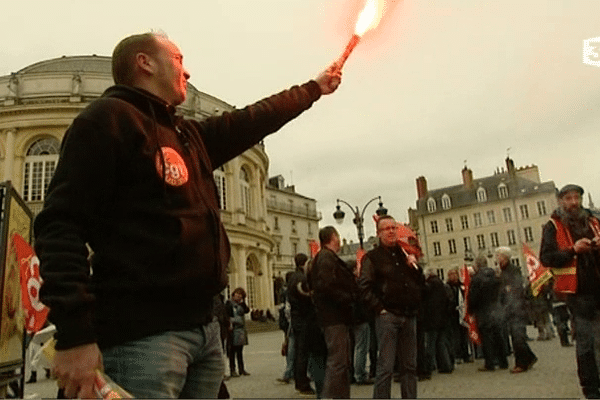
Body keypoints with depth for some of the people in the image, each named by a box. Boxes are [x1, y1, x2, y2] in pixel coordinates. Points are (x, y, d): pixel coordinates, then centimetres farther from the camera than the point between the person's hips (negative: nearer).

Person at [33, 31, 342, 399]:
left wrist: (314, 88, 38)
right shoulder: (109, 117, -5)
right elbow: (61, 225, -14)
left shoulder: (190, 136, 18)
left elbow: (252, 120, 29)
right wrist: (74, 333, -22)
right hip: (143, 332, -8)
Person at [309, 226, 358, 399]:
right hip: (334, 316, -11)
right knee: (337, 362, -9)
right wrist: (348, 298, -17)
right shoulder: (326, 257, -13)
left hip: (337, 317, 11)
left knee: (343, 362, 16)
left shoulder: (328, 257, 20)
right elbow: (326, 285, -25)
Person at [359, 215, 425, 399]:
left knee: (410, 366, 10)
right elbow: (365, 287, -8)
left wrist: (414, 267, 3)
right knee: (386, 366, -6)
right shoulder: (372, 257, 1)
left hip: (409, 316, 6)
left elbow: (421, 283, 20)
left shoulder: (405, 254, 18)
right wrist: (379, 308, -13)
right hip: (388, 316, -5)